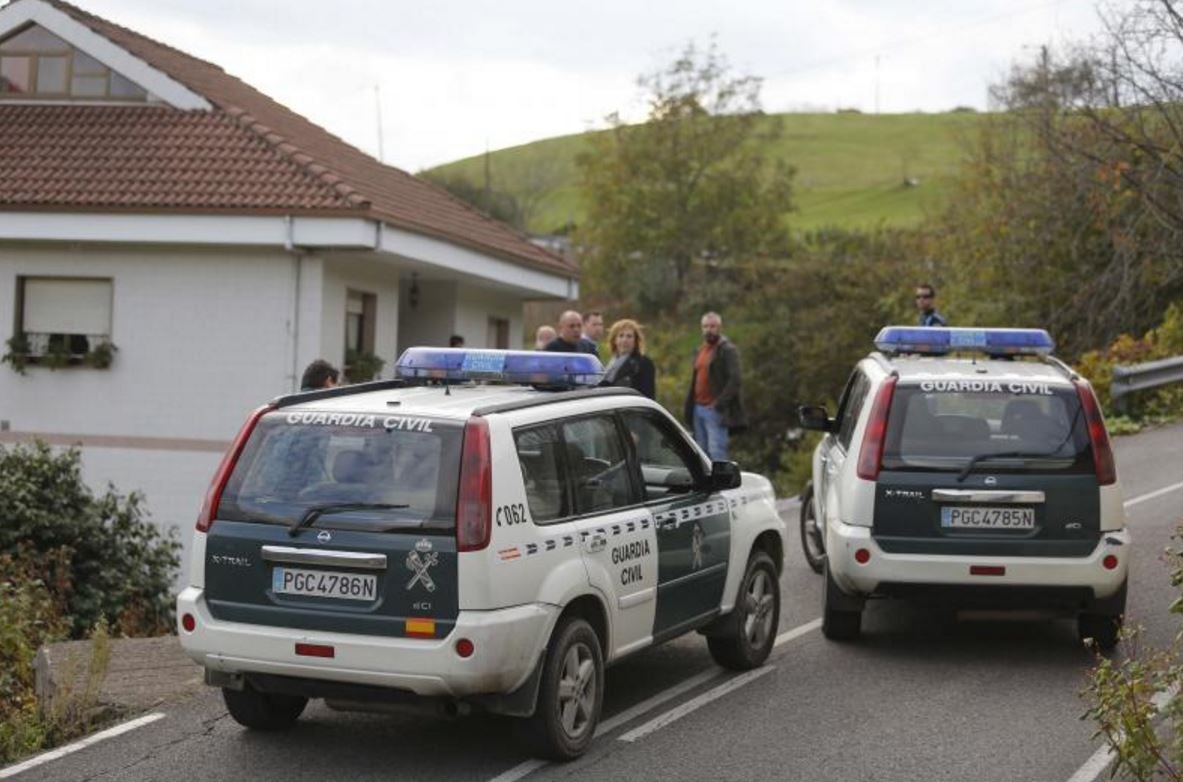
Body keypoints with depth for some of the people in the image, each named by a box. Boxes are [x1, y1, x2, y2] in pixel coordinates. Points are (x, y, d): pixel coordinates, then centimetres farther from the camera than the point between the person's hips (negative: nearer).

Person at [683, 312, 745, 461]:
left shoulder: (728, 350, -5)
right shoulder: (700, 351, 20)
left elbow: (734, 380, -14)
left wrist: (719, 404, -19)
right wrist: (689, 406, 13)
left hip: (715, 410, -8)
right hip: (698, 408, 8)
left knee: (716, 451, -13)